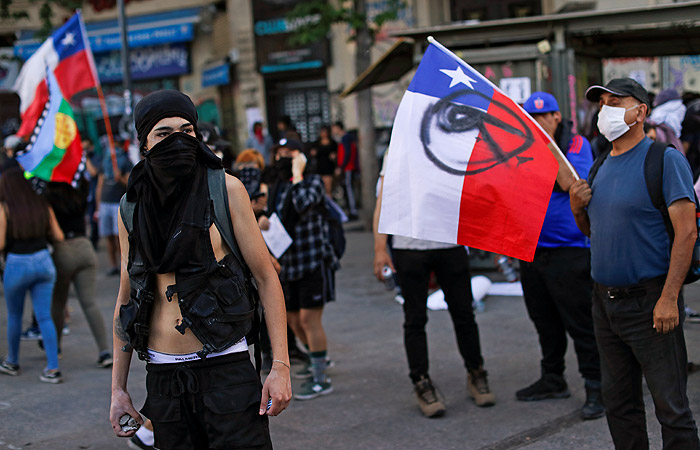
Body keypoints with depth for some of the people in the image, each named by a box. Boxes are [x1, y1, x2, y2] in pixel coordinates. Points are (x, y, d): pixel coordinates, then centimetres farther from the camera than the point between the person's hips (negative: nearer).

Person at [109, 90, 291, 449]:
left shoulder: (225, 190, -3)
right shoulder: (131, 208, 7)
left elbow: (266, 277, -2)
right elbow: (126, 297, 14)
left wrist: (280, 366, -9)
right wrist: (118, 388, 12)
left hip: (226, 367, -3)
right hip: (162, 376, 3)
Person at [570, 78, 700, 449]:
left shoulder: (665, 159, -9)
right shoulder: (602, 166, 13)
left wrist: (669, 299, -21)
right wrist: (577, 208, -1)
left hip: (649, 302, -7)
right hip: (605, 300, 7)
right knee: (618, 403, 14)